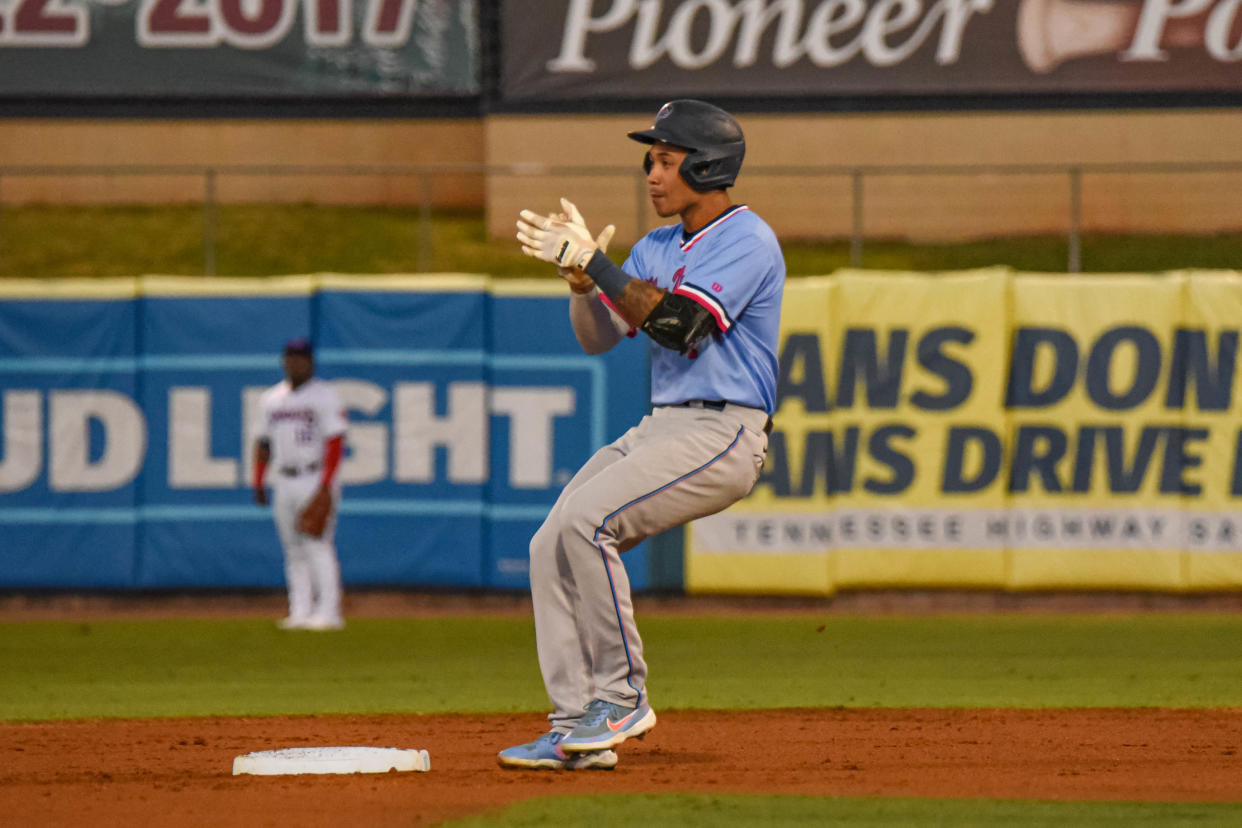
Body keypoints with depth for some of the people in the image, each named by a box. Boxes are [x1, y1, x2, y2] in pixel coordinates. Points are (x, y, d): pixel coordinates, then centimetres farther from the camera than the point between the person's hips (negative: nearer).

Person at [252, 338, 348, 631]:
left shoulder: (325, 395, -3)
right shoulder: (271, 398, 14)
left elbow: (335, 441, -10)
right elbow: (263, 443, 18)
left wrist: (326, 486, -18)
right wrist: (258, 483, 10)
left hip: (316, 478, -6)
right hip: (283, 483, 6)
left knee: (318, 546, -12)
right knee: (294, 550, 5)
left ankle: (328, 612, -12)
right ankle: (300, 612, 7)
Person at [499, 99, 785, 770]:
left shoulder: (746, 241, -9)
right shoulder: (658, 247, 18)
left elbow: (678, 324, -21)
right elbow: (596, 335, 14)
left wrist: (593, 260, -19)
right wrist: (580, 278, -6)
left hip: (721, 435, -9)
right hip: (658, 430, 9)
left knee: (585, 520, -25)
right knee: (549, 545, -4)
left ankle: (621, 695, -14)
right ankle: (577, 729, -3)